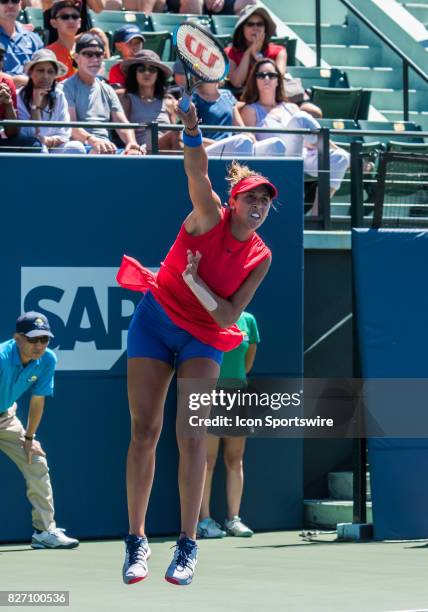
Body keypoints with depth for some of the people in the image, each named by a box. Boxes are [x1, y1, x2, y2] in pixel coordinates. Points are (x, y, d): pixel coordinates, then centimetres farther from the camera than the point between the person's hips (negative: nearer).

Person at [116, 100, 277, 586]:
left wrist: (193, 280, -22)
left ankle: (187, 545, -9)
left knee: (192, 435, -13)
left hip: (203, 337, 1)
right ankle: (136, 540, 2)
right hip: (154, 321, -1)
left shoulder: (260, 258, -5)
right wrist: (191, 130, -49)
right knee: (144, 430, -5)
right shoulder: (210, 218, -11)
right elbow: (197, 174, -31)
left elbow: (228, 316, -9)